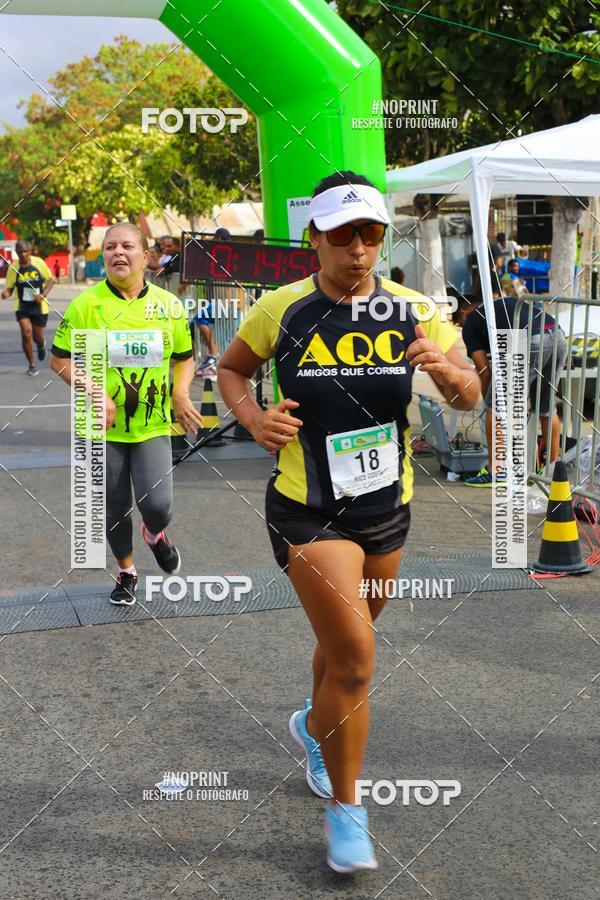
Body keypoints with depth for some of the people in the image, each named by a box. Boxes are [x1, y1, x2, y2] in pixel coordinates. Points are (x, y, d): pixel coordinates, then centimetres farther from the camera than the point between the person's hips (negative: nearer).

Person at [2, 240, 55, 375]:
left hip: (39, 306, 0)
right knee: (26, 334, -15)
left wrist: (42, 295, -14)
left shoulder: (39, 262, -8)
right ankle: (32, 365, 4)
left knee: (38, 337, 9)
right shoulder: (13, 268, -7)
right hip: (22, 306, 0)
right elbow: (9, 287, -1)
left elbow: (50, 280, 0)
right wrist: (6, 293, -25)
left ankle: (41, 345, 50)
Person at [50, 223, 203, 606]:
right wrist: (94, 393, -16)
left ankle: (156, 534, 25)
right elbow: (60, 359, -2)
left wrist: (181, 393, -6)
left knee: (157, 505, -13)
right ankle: (126, 572, 37)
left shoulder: (169, 305, 1)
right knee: (115, 509, 10)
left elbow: (185, 358, 13)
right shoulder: (86, 303, -6)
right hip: (104, 428, 0)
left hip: (153, 425, 1)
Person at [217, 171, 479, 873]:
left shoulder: (411, 310, -3)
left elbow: (470, 397, -1)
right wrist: (254, 419, -12)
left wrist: (447, 370, -24)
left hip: (387, 507, 4)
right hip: (308, 509, -4)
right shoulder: (282, 309, -9)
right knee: (355, 659, -12)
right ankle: (345, 809, 9)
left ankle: (313, 726, 55)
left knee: (345, 645, 23)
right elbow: (230, 368, 8)